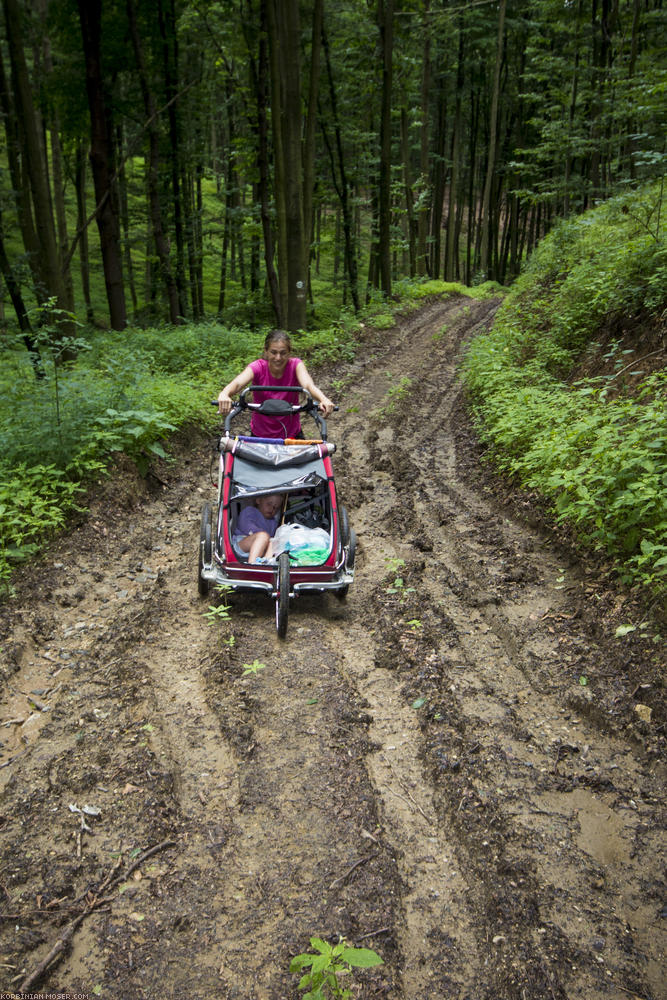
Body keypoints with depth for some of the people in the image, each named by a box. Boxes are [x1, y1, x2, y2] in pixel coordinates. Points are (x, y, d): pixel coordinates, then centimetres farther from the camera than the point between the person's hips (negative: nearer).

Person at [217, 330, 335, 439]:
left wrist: (324, 399, -56)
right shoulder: (258, 367, -16)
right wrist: (224, 395, -58)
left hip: (291, 434, 1)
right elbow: (237, 383, -34)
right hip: (261, 435, 0)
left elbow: (308, 385, -33)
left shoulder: (295, 365, -14)